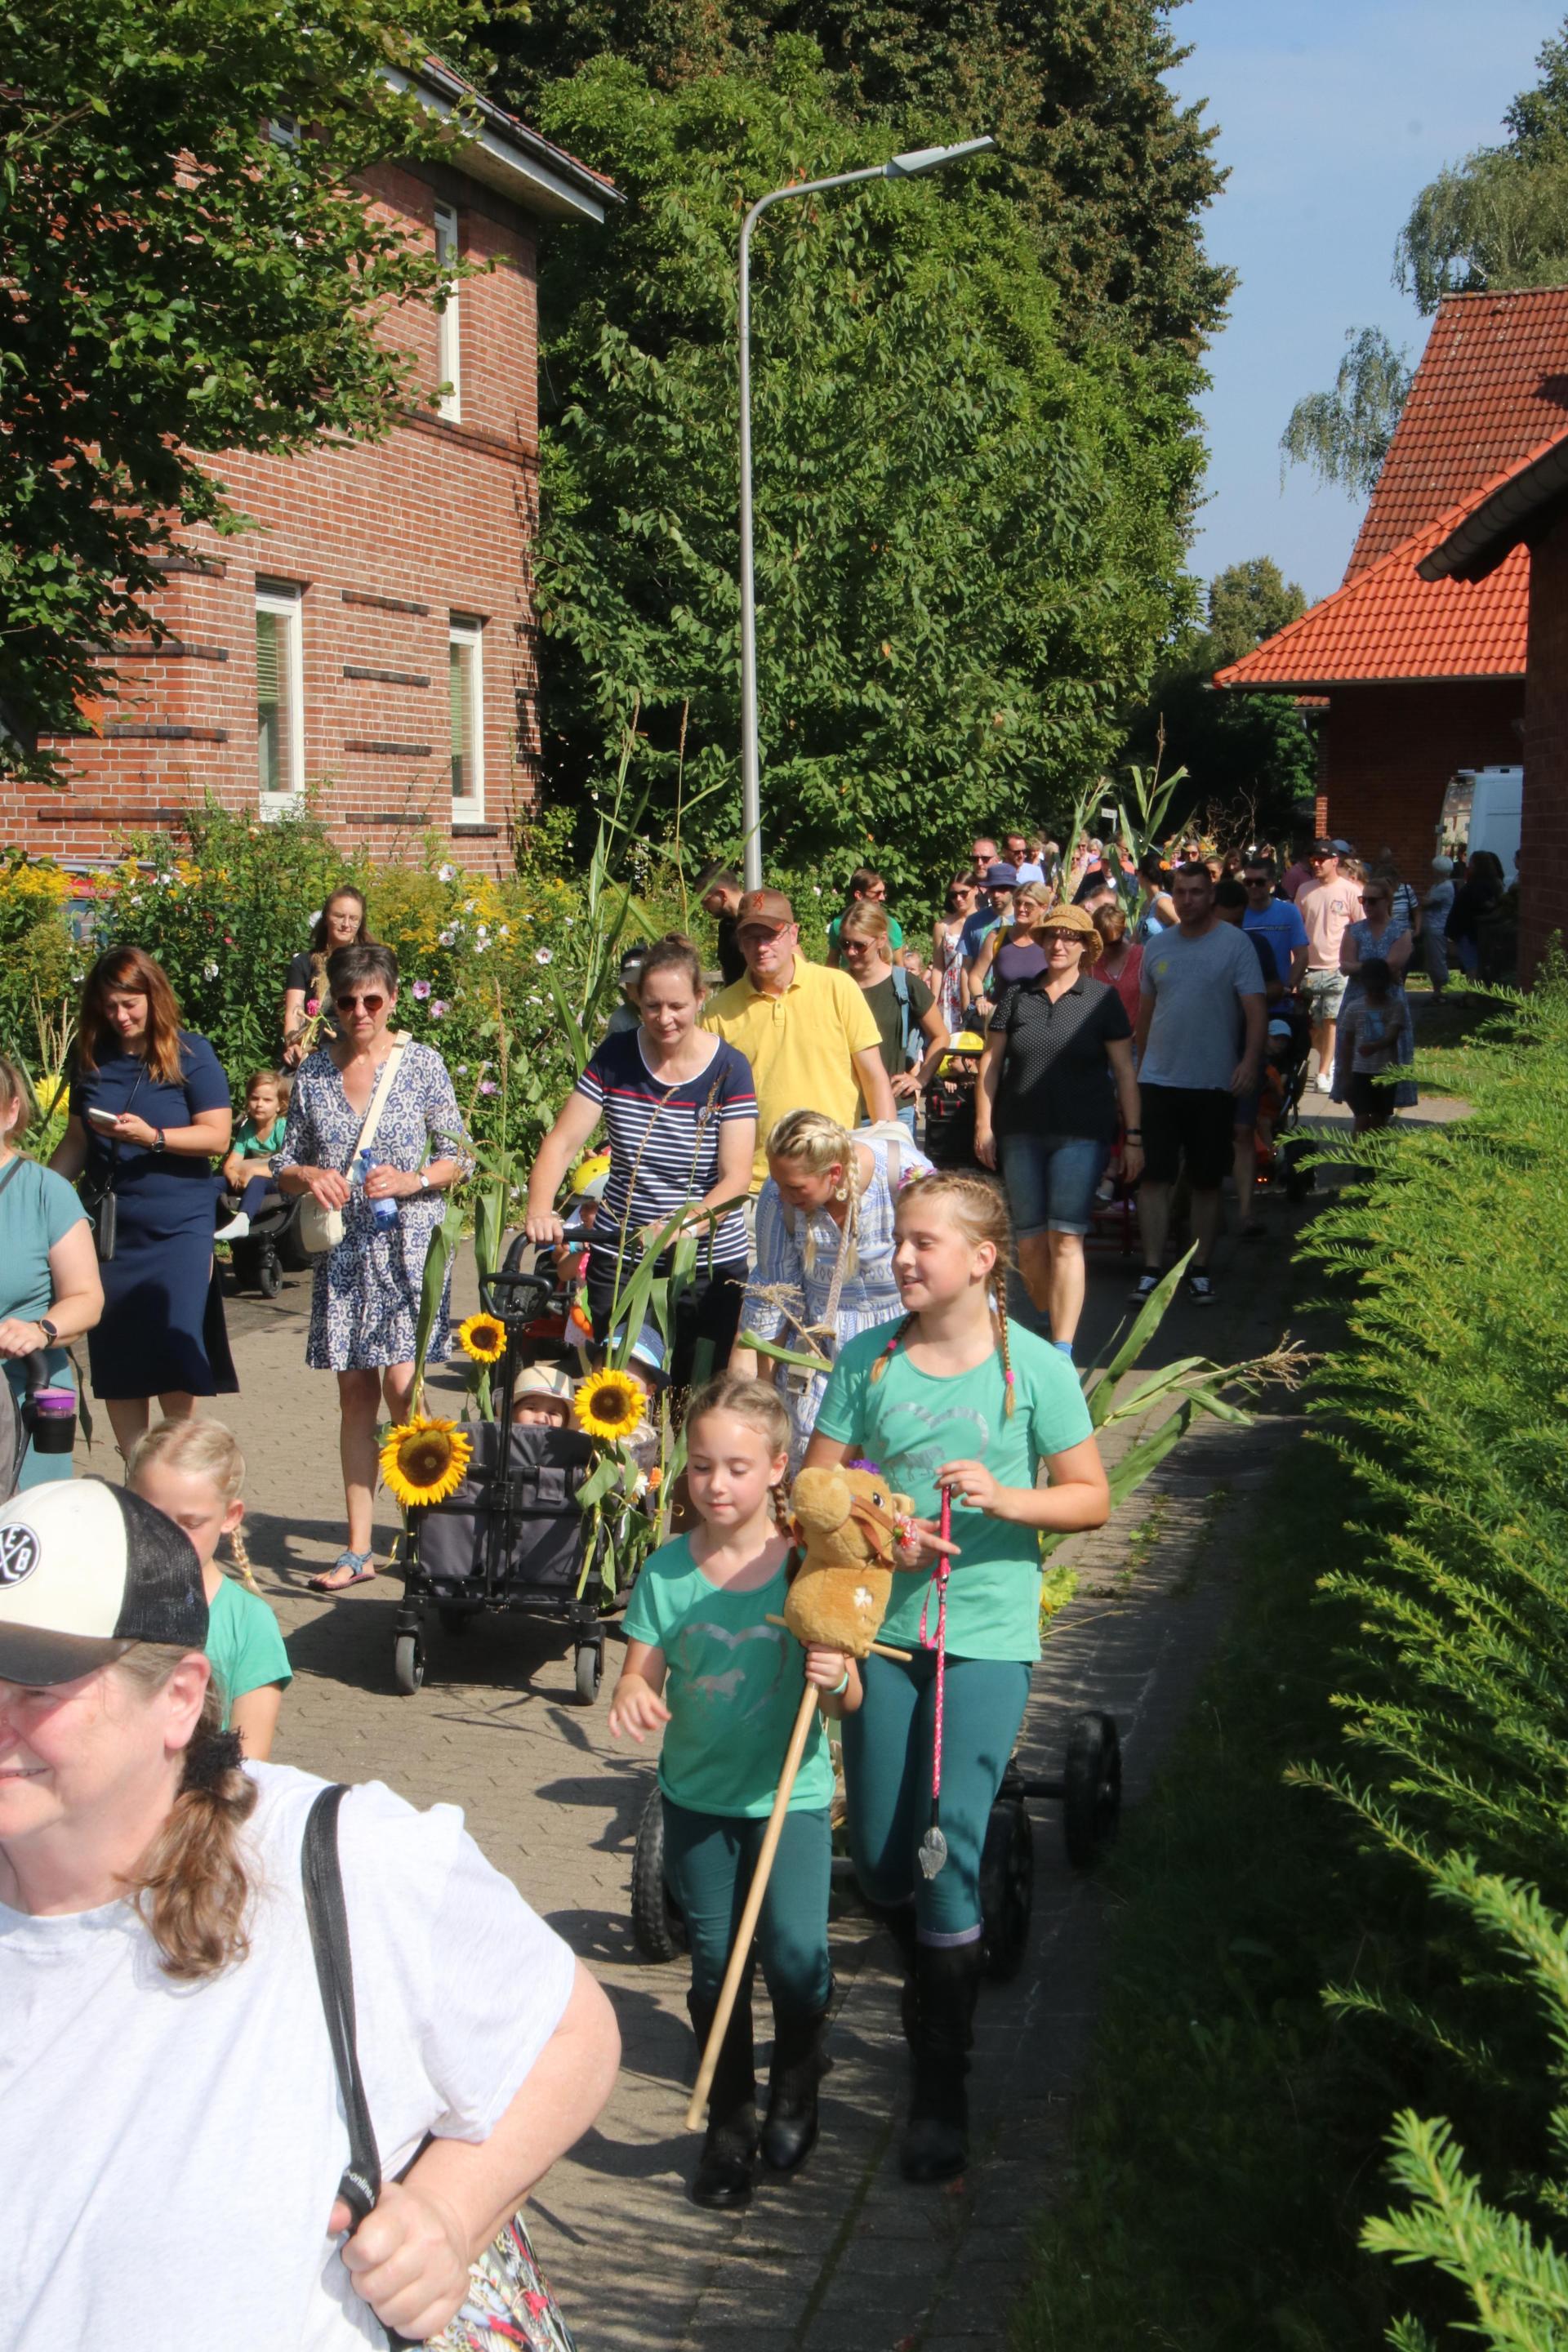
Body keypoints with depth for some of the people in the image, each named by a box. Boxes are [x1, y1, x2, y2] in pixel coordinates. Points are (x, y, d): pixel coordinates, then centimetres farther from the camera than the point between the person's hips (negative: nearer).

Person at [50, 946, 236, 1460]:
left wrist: (154, 1137, -22)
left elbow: (217, 1136, -9)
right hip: (109, 1227, 4)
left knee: (174, 1356, -5)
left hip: (177, 1228, -4)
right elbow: (76, 1140, 16)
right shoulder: (92, 1059, 8)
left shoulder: (190, 1054, -4)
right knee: (114, 1360, 5)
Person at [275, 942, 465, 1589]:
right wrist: (308, 1176, -11)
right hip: (343, 1250, 3)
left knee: (402, 1385, -12)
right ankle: (359, 1548, 12)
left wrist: (413, 1181, -15)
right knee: (355, 1394, 6)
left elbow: (457, 1156, 2)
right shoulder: (313, 1071, 6)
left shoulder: (422, 1063, -1)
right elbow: (285, 1166, 11)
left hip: (410, 1244, -3)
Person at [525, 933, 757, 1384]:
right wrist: (539, 1210, -20)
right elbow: (561, 1143, -2)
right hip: (618, 1264, 2)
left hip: (710, 1268, -2)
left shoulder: (728, 1069, -5)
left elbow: (736, 1176, -12)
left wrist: (686, 1225, -29)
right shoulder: (615, 1058, 1)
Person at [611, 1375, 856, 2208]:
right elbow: (642, 1677, -3)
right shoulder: (666, 1572, -5)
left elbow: (847, 1703, -8)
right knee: (714, 1966, 9)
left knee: (795, 1956, -14)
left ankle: (796, 2084, 17)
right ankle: (728, 2125, 30)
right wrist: (633, 1696, -25)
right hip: (697, 1795, 2)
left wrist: (836, 1677, -31)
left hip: (790, 1794, -2)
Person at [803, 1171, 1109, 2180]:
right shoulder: (868, 1359, 1)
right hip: (883, 1622, 3)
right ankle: (934, 1985, 42)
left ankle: (943, 2084, 7)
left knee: (950, 1848, -8)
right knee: (877, 1855, 9)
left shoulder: (1035, 1367, -5)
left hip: (987, 1633, -3)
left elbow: (1092, 1496, -1)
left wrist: (1007, 1499, -19)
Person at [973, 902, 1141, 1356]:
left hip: (1081, 1134, -3)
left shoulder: (1102, 999, 3)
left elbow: (1124, 1071, 3)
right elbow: (991, 1061, 11)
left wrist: (1133, 1135, 0)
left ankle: (1063, 1349, -11)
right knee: (1029, 1241, 6)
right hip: (1021, 1132, 3)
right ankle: (1046, 1324, 26)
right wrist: (984, 1123, 3)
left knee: (1066, 1239, -10)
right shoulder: (1017, 995, 9)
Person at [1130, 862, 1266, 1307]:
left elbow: (1254, 1008, -10)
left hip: (1214, 1083, -3)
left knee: (1207, 1181, 7)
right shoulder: (1157, 946, 9)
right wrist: (1138, 1065, 19)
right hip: (1159, 1081, 3)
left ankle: (1200, 1271, 17)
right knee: (1155, 1175, -2)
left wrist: (1250, 1059, -23)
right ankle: (1151, 1271, 1)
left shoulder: (1235, 944, -4)